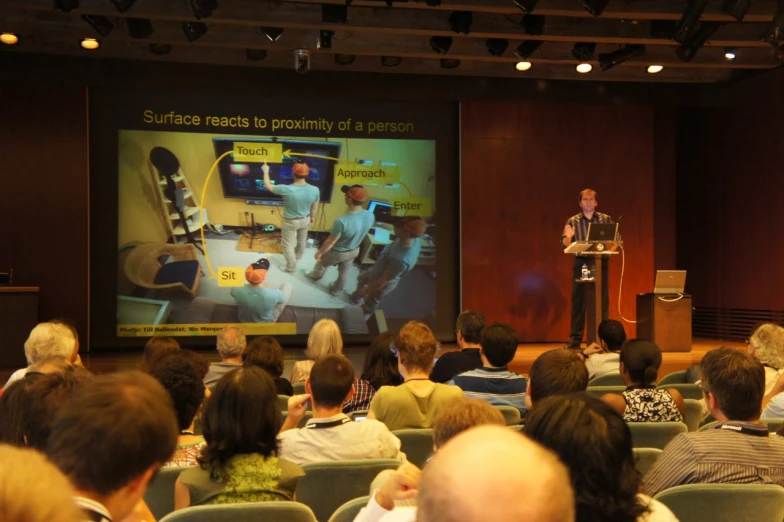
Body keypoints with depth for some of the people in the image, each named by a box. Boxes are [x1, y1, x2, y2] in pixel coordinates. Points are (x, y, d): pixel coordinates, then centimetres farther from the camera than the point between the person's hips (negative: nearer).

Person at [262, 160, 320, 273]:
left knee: (288, 244, 19)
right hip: (305, 220, 4)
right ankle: (298, 256, 58)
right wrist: (313, 218, 15)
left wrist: (265, 171, -1)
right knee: (302, 240, 31)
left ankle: (291, 267, 33)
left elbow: (268, 186, -17)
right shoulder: (315, 190, -24)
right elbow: (315, 208, -6)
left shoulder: (286, 190, -34)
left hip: (290, 222, -4)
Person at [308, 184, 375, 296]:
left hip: (337, 252, -4)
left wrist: (319, 252, -8)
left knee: (322, 263, 29)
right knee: (343, 273, 30)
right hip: (354, 251, 4)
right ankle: (336, 291, 53)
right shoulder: (370, 216, -24)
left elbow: (330, 242, -27)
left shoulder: (342, 221, -42)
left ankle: (314, 276, 57)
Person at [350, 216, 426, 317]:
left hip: (381, 283, -7)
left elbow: (383, 281, -32)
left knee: (369, 304, 24)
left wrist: (366, 291, -14)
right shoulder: (412, 239, -23)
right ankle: (357, 297, 64)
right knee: (361, 279, 35)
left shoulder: (401, 260, -47)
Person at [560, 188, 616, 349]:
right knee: (578, 300, 0)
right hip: (581, 263, 0)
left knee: (602, 300, 3)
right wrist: (568, 237, -20)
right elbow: (565, 245, 1)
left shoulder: (606, 219, 6)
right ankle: (575, 339, 5)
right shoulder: (573, 221, 4)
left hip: (600, 263, 0)